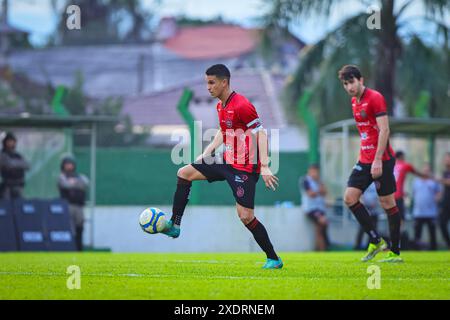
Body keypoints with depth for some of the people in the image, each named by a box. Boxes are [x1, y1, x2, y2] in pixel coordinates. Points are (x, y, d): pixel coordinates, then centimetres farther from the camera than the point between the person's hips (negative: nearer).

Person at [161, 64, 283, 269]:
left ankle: (274, 259, 2)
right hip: (227, 162, 9)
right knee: (184, 173, 5)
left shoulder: (241, 105, -18)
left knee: (245, 216, -12)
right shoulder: (220, 106, 10)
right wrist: (206, 153, 21)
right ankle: (174, 226, 6)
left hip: (244, 168, -9)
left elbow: (261, 133, -20)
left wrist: (264, 167, -26)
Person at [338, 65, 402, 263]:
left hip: (382, 160, -8)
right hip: (364, 160, 8)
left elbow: (384, 130, -17)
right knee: (350, 198, -2)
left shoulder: (375, 98, -12)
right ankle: (376, 242, 5)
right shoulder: (354, 102, 14)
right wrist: (365, 158, 18)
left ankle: (395, 252, 3)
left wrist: (378, 160, -22)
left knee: (388, 203, -3)